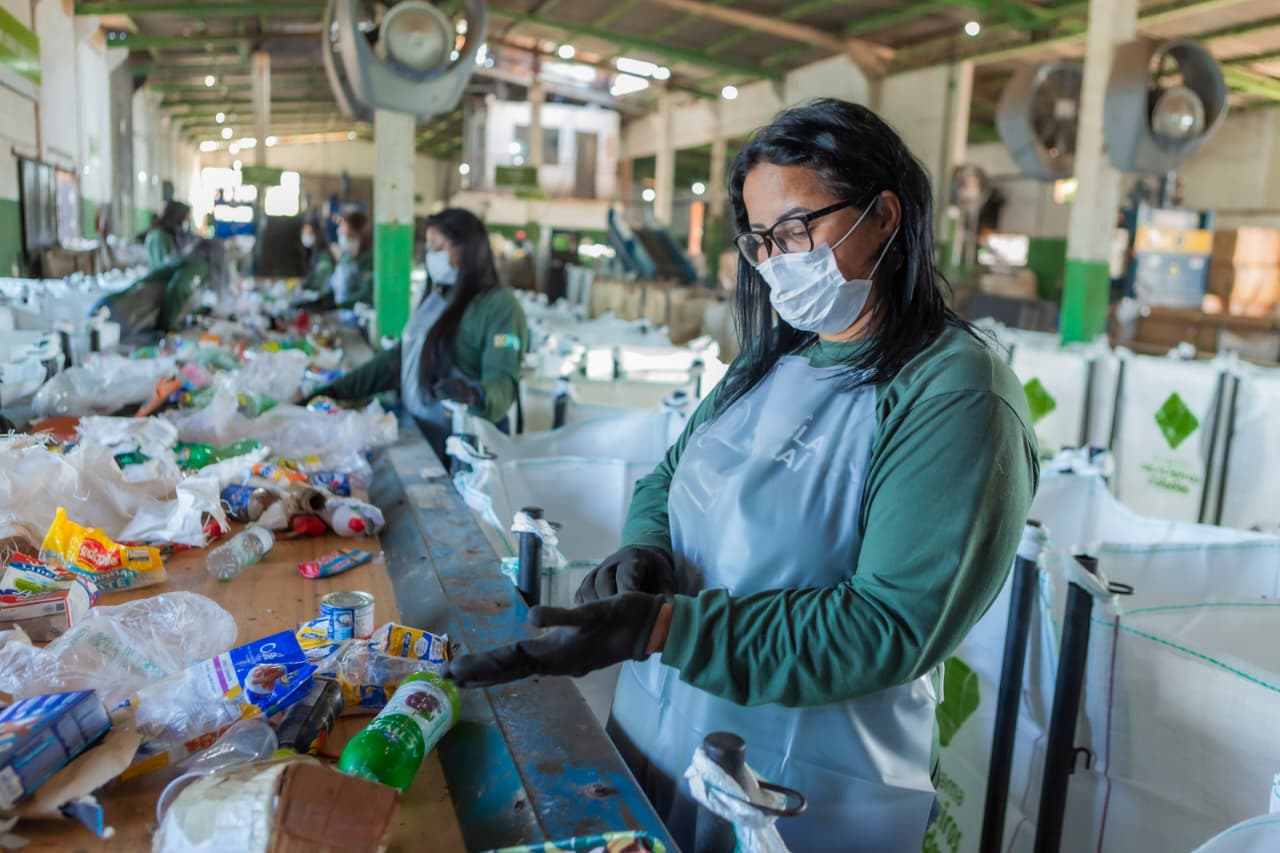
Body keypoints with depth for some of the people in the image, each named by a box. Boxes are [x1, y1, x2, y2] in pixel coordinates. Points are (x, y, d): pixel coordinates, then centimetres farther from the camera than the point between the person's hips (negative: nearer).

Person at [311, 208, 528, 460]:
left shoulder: (499, 305, -14)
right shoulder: (437, 298, 12)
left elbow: (503, 380, -24)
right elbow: (401, 357, 17)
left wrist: (474, 395, -45)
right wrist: (339, 389, 12)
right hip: (418, 432, 7)